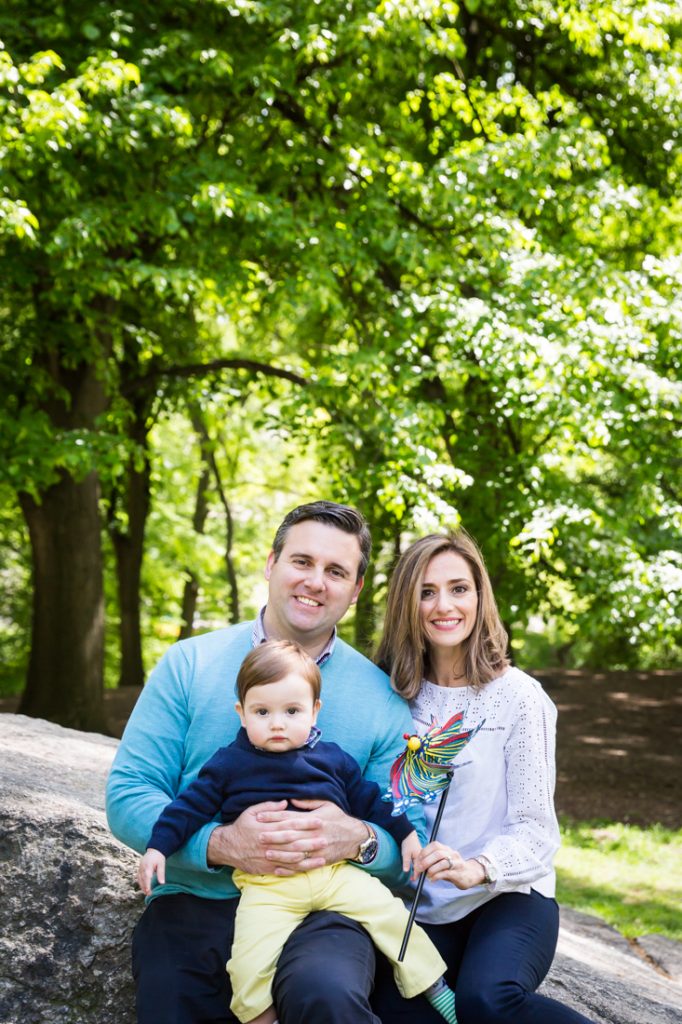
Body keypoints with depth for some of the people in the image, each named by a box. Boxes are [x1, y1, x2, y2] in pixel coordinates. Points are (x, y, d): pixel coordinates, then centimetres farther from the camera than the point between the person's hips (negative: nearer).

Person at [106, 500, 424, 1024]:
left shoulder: (383, 699, 6)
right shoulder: (189, 665, 5)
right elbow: (128, 797, -1)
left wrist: (360, 840, -18)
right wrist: (222, 844, -18)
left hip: (320, 910, -1)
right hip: (190, 909, 2)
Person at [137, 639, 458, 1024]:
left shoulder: (334, 759, 11)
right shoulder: (229, 764, 5)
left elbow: (369, 798, 21)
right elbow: (192, 805, 7)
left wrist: (405, 832, 20)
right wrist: (159, 846, -1)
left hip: (335, 871, 2)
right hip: (266, 885, -2)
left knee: (389, 913, -9)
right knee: (252, 958, -22)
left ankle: (434, 985, 9)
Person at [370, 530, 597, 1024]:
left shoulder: (517, 696, -7)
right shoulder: (397, 696, 5)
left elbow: (536, 829, -9)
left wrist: (476, 867, -27)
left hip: (508, 896, -3)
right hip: (422, 906, 4)